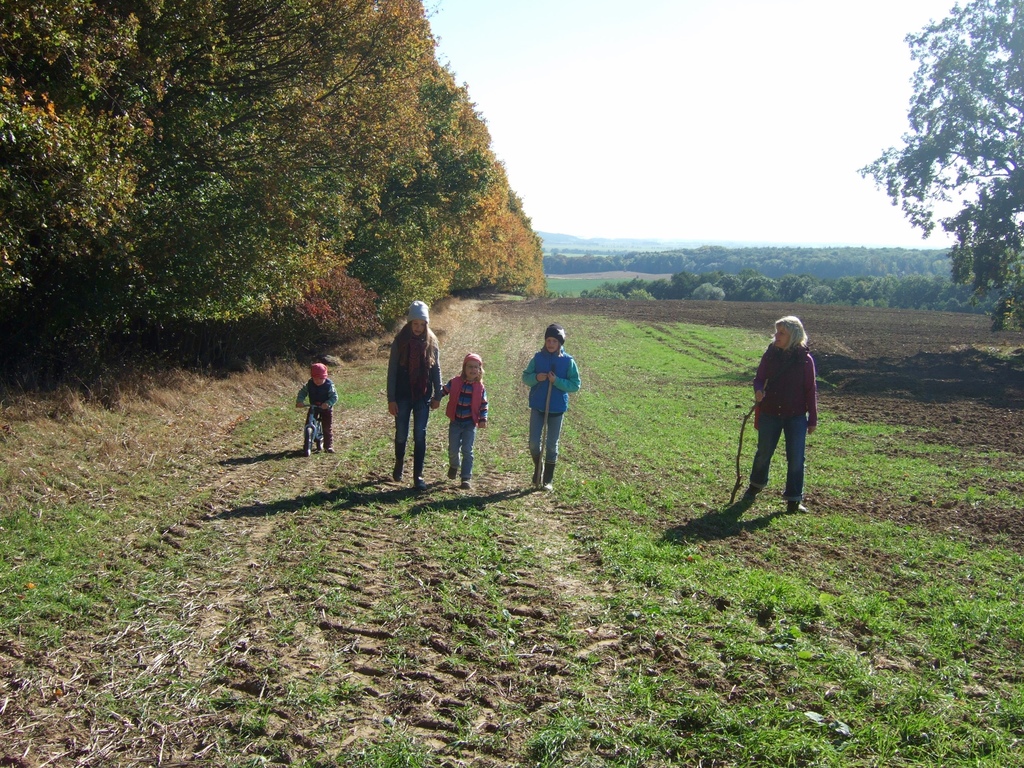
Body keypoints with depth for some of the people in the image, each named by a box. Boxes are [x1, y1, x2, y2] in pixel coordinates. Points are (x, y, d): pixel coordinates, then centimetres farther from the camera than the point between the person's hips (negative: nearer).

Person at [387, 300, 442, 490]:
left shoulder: (431, 342, 0)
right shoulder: (400, 342, -5)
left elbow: (436, 370, 6)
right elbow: (392, 371, -5)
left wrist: (437, 395, 3)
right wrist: (391, 399, -8)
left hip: (423, 396, 1)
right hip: (403, 396, -1)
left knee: (420, 436, 1)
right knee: (401, 434, 9)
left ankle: (418, 475, 7)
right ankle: (399, 463, 38)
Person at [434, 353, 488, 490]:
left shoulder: (480, 387, -2)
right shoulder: (455, 382, -3)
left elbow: (483, 405, 2)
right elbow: (443, 391, 8)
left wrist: (483, 419, -8)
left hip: (470, 423, -1)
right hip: (455, 422, 1)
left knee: (467, 451, -2)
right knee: (453, 449, 8)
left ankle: (466, 478, 3)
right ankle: (454, 466, 40)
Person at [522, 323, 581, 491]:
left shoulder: (568, 361, -5)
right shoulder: (538, 358, 0)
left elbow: (575, 385, -5)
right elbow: (525, 377, 5)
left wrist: (557, 381, -19)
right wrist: (536, 377, -16)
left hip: (557, 408, -1)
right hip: (537, 406, 1)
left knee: (552, 445, 7)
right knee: (533, 443, -2)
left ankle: (548, 480, 20)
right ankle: (538, 468, 27)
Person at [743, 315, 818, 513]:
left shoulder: (805, 359, -6)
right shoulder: (770, 354, -1)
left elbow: (811, 390, -1)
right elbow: (759, 378, 4)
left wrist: (813, 419, -1)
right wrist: (758, 390, -20)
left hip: (796, 416, -2)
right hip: (770, 413, 2)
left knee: (796, 457, -1)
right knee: (763, 453, 14)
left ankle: (793, 500, 9)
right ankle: (755, 485, 38)